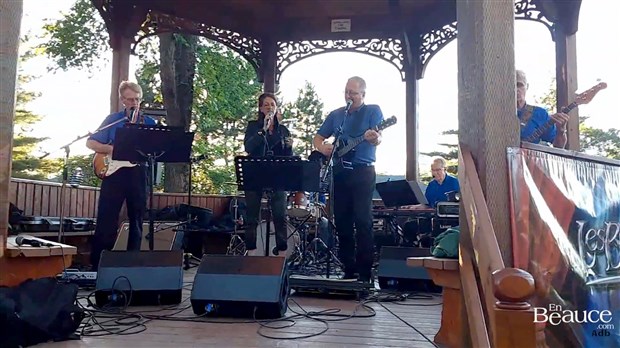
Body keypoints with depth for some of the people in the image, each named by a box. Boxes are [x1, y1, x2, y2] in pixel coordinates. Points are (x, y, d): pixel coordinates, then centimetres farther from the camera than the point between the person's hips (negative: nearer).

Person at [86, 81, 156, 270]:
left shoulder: (149, 123, 10)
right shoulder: (113, 119, 7)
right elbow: (90, 142, 5)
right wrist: (111, 149, -11)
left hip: (137, 173, 2)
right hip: (114, 171, -2)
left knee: (137, 220, 7)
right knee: (106, 220, -1)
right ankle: (96, 264, 7)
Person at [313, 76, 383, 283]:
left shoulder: (373, 111, 4)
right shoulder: (335, 115, 16)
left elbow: (378, 139, -10)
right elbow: (318, 138, 20)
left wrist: (374, 138, -35)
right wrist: (322, 147, -3)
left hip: (363, 172, -5)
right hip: (339, 173, 5)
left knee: (363, 221, -9)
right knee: (342, 222, 5)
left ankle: (365, 272, -4)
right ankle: (348, 270, 14)